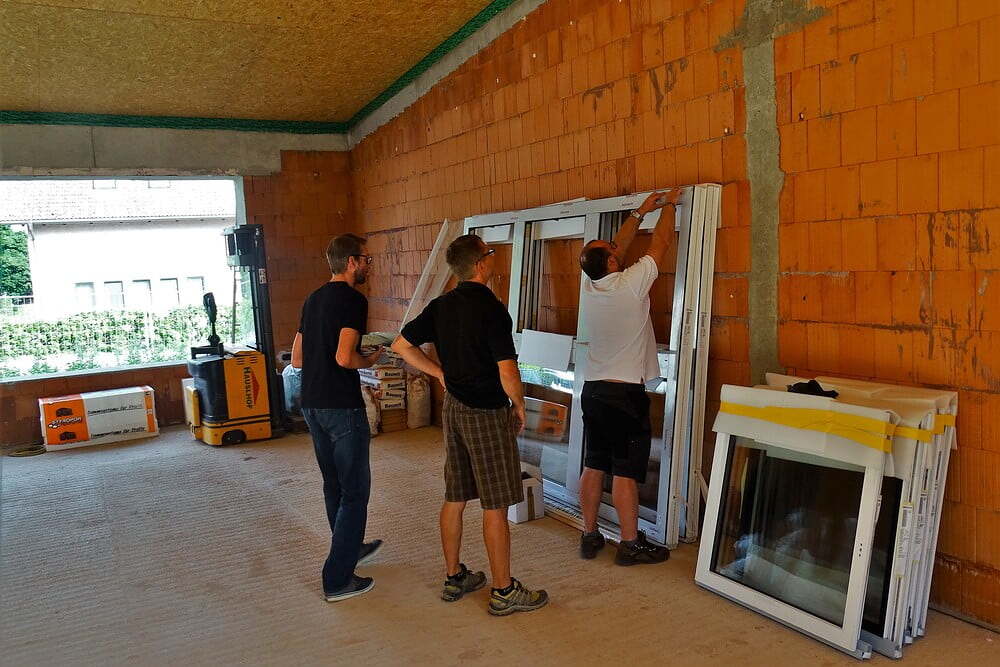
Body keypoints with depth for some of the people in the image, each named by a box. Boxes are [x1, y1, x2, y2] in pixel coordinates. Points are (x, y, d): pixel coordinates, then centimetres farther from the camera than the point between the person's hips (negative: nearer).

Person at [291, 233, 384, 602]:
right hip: (342, 407, -9)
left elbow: (297, 357, 16)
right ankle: (338, 580, 5)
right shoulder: (353, 300, -13)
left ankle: (351, 548, 40)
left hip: (312, 405, 9)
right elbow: (345, 357, -23)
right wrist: (369, 360, -4)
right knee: (355, 491, 1)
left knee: (334, 484, 22)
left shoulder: (313, 299, 13)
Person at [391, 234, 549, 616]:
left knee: (454, 498, 15)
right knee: (496, 506, 2)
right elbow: (508, 373, -20)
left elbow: (401, 346, 10)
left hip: (454, 408, 8)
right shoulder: (492, 310, -18)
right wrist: (519, 406, -2)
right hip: (487, 413, -8)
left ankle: (454, 578, 28)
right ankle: (504, 592, 12)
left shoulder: (441, 306, 4)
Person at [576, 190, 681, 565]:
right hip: (626, 393, -7)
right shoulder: (630, 284, -14)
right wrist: (669, 206, 13)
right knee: (625, 473, 0)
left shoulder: (589, 287, 2)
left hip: (593, 390, 7)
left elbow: (618, 246, 17)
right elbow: (660, 244, -2)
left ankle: (590, 537, 21)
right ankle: (630, 544, 10)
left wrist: (641, 211, 23)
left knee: (593, 467, 12)